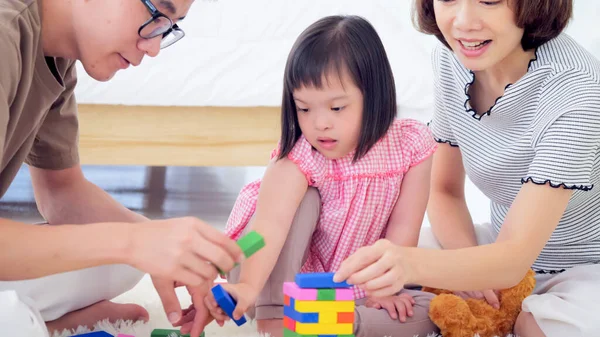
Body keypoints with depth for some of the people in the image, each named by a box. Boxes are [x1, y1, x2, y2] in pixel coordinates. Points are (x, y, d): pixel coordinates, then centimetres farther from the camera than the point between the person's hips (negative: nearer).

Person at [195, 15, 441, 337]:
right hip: (286, 283, -3)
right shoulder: (297, 159, -26)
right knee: (303, 199, -28)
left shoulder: (410, 145, -16)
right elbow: (270, 223, -41)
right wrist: (248, 286, -56)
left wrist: (382, 288, -16)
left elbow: (403, 229, -13)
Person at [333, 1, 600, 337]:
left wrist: (411, 264, -52)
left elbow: (514, 259, -35)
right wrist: (470, 264, -18)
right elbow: (445, 190, 2)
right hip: (504, 248, 5)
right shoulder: (452, 58, -11)